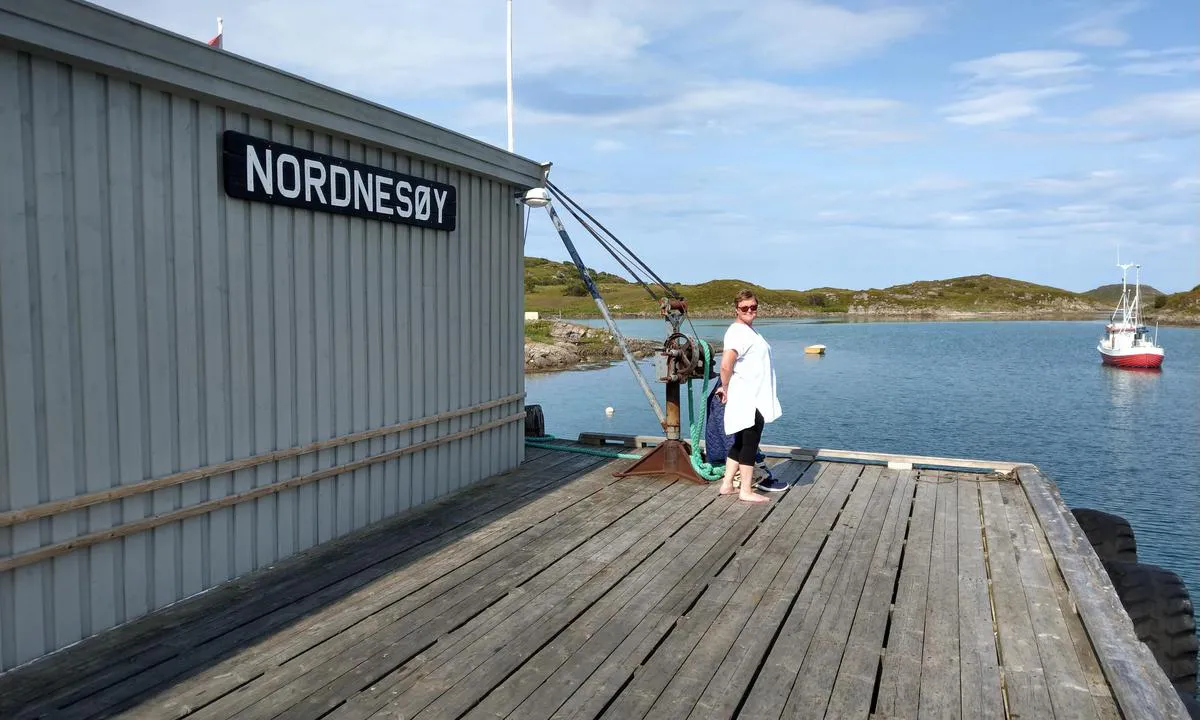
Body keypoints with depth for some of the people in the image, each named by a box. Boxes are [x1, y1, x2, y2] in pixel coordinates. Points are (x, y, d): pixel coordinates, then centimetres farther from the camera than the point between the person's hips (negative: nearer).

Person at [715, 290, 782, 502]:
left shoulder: (750, 330, 15)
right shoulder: (738, 332, -17)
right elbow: (726, 365, -29)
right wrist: (726, 388, -14)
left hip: (754, 398, 10)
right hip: (748, 400, -10)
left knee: (740, 443, 16)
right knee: (750, 443, -1)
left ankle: (727, 485, 23)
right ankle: (746, 491, 8)